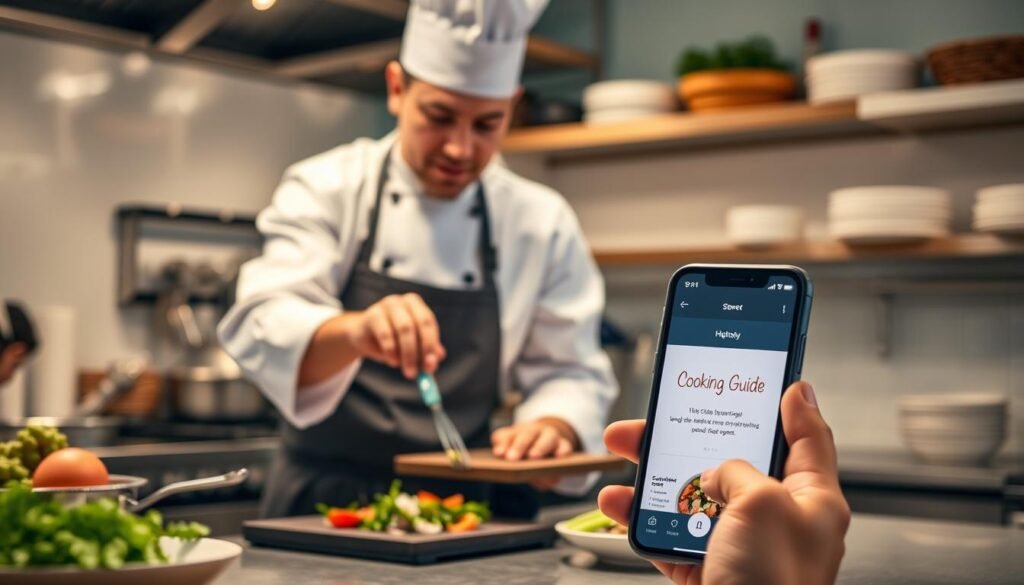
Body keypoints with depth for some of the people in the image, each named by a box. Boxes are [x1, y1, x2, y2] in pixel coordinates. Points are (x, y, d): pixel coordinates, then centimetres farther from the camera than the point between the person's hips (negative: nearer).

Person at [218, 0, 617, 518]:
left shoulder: (543, 224, 6)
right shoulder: (325, 189, 1)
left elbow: (569, 373, 8)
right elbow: (264, 327, -13)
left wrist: (554, 426, -14)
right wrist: (352, 333, -34)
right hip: (321, 508, -2)